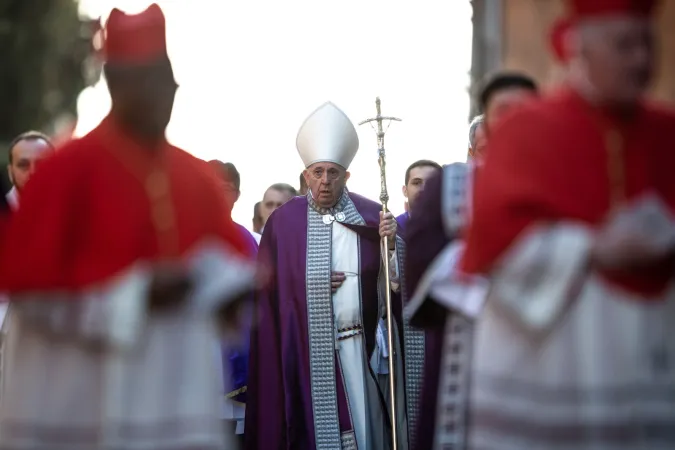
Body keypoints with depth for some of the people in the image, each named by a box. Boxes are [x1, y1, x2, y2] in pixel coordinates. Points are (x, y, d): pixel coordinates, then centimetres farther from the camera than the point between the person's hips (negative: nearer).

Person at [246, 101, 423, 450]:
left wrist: (390, 244, -17)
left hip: (361, 347, 1)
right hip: (306, 350, -1)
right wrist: (314, 286, -8)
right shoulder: (283, 221, 1)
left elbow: (398, 282, -1)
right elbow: (270, 292, 3)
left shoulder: (371, 216, 3)